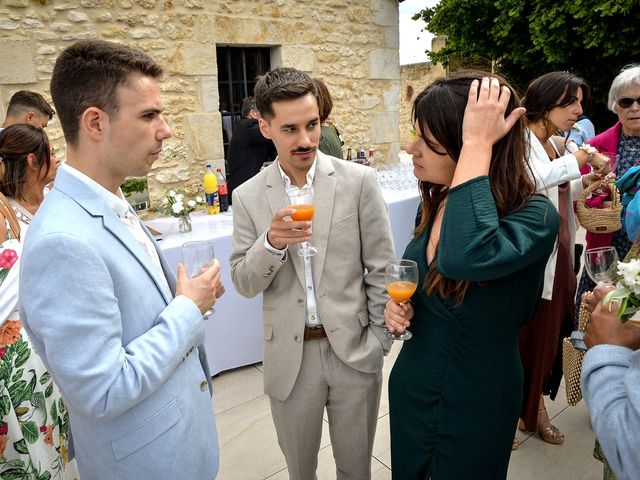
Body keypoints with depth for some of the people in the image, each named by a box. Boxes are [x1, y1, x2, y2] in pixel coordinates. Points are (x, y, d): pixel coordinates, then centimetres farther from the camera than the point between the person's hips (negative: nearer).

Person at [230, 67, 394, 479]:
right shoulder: (248, 197, -3)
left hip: (354, 348, 0)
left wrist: (380, 341, -3)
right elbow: (244, 283, -2)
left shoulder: (359, 181, -7)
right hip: (290, 355, 1)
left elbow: (380, 267, -3)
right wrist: (271, 242, -21)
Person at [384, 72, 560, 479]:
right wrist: (400, 305, -10)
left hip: (475, 404, -5)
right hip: (410, 385, 6)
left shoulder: (535, 217, -24)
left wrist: (476, 143, -37)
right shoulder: (435, 203, -6)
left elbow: (464, 259, -47)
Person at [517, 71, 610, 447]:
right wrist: (584, 155, -21)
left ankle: (535, 409, 37)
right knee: (520, 336, 4)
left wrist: (587, 181, 5)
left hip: (558, 257, 9)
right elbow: (538, 178, -33)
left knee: (549, 335, 18)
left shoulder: (557, 146, 12)